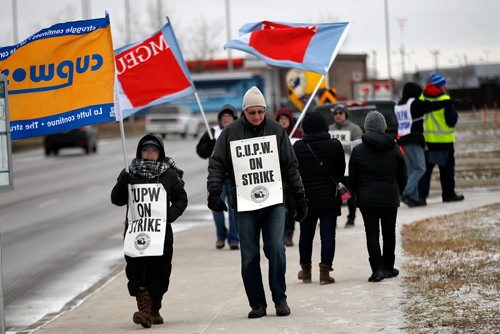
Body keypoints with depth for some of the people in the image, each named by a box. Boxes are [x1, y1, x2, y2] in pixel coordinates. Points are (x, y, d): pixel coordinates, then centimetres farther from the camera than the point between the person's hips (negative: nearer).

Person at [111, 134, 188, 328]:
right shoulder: (131, 175, 8)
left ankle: (154, 311, 16)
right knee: (137, 273, -9)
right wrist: (122, 182, -12)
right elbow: (117, 200, 6)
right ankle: (144, 311, -14)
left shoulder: (169, 175, 5)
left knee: (159, 272, 2)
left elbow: (181, 199, 8)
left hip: (161, 232, -1)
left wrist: (170, 215, -8)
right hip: (135, 232, 1)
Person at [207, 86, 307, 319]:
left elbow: (291, 167, 10)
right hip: (245, 204, 0)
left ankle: (280, 299, 3)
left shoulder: (276, 130, 6)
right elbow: (217, 165, 3)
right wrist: (214, 192, -11)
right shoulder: (230, 133, 3)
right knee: (249, 256, 1)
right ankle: (257, 303, 9)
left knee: (276, 249, -9)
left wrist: (300, 198, 9)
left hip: (274, 202, 0)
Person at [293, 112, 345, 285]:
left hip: (306, 198, 1)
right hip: (329, 198, -1)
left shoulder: (298, 147, -6)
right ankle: (325, 271, -5)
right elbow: (341, 170, 4)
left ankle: (305, 270, 25)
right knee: (328, 234, 1)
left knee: (306, 234, 15)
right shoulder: (335, 145, -6)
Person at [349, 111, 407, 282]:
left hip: (367, 199, -2)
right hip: (390, 198, 2)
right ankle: (388, 267, 22)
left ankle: (377, 269, -13)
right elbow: (402, 177, 7)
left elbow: (353, 178, 1)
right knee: (389, 233, 14)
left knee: (372, 234, -1)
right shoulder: (394, 149, 1)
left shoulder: (358, 150, -4)